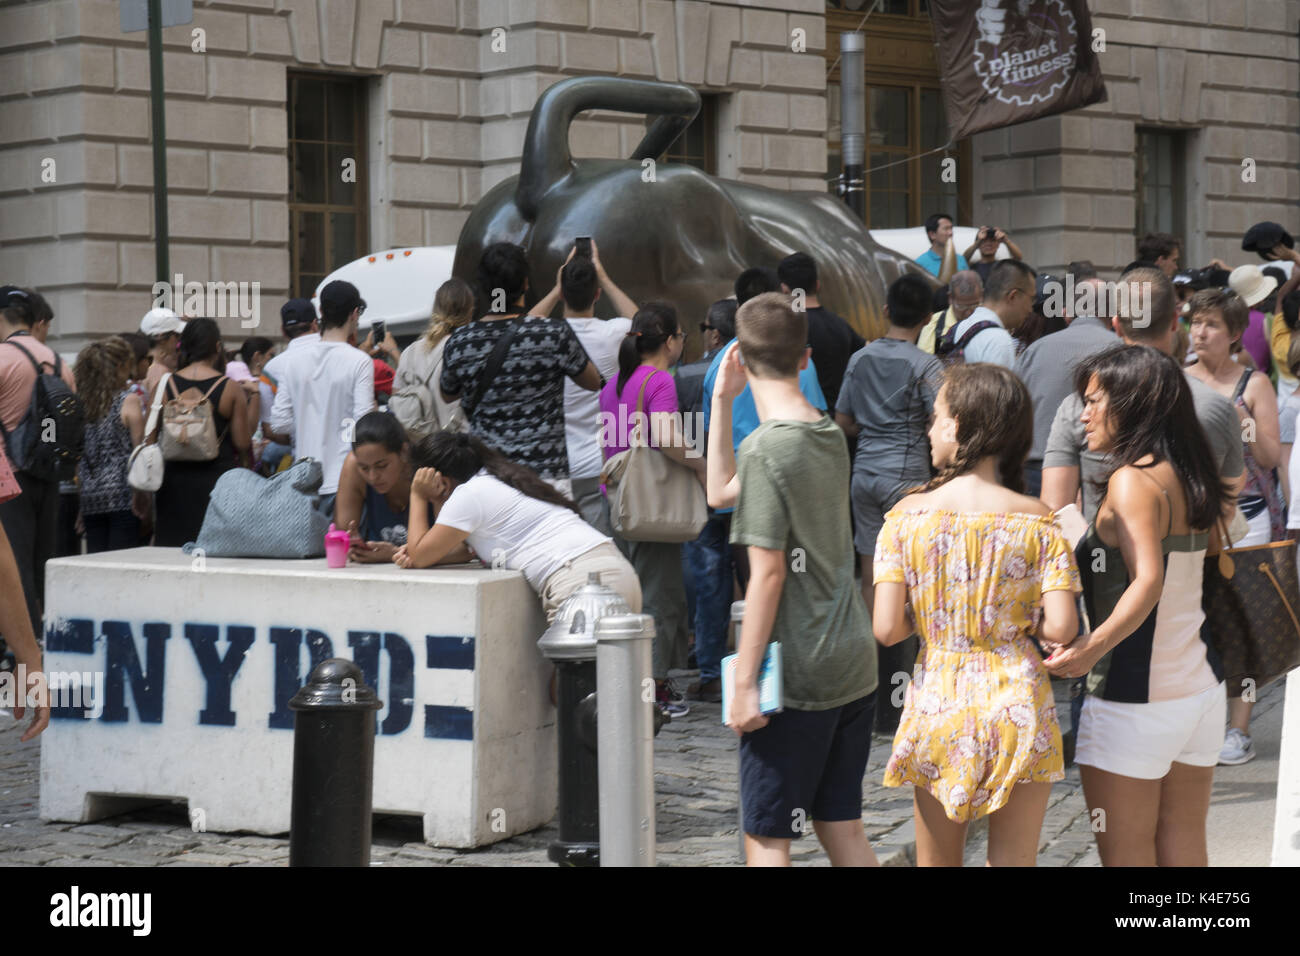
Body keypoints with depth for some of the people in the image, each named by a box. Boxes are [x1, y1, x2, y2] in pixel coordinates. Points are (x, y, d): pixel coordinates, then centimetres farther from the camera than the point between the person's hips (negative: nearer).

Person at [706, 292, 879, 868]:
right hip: (853, 669, 8)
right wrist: (723, 401, 15)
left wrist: (744, 683, -15)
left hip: (796, 681, -8)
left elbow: (768, 575, -18)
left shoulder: (766, 449, -15)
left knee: (766, 840, 0)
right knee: (842, 828, 14)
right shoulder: (831, 436, 9)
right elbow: (722, 492, 21)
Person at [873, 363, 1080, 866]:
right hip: (1017, 707, 0)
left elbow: (886, 629, -9)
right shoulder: (1037, 520, -5)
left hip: (937, 704, 1)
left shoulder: (908, 514, -4)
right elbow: (1061, 628, -12)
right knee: (1012, 861, 8)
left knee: (936, 862, 13)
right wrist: (1020, 619, 8)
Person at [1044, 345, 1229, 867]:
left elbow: (1148, 580, -28)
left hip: (1135, 701, -8)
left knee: (1125, 856, 1)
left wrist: (1095, 646, -37)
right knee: (1184, 850, 11)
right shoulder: (1186, 478, 9)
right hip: (1201, 688, 8)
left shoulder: (1132, 480, -15)